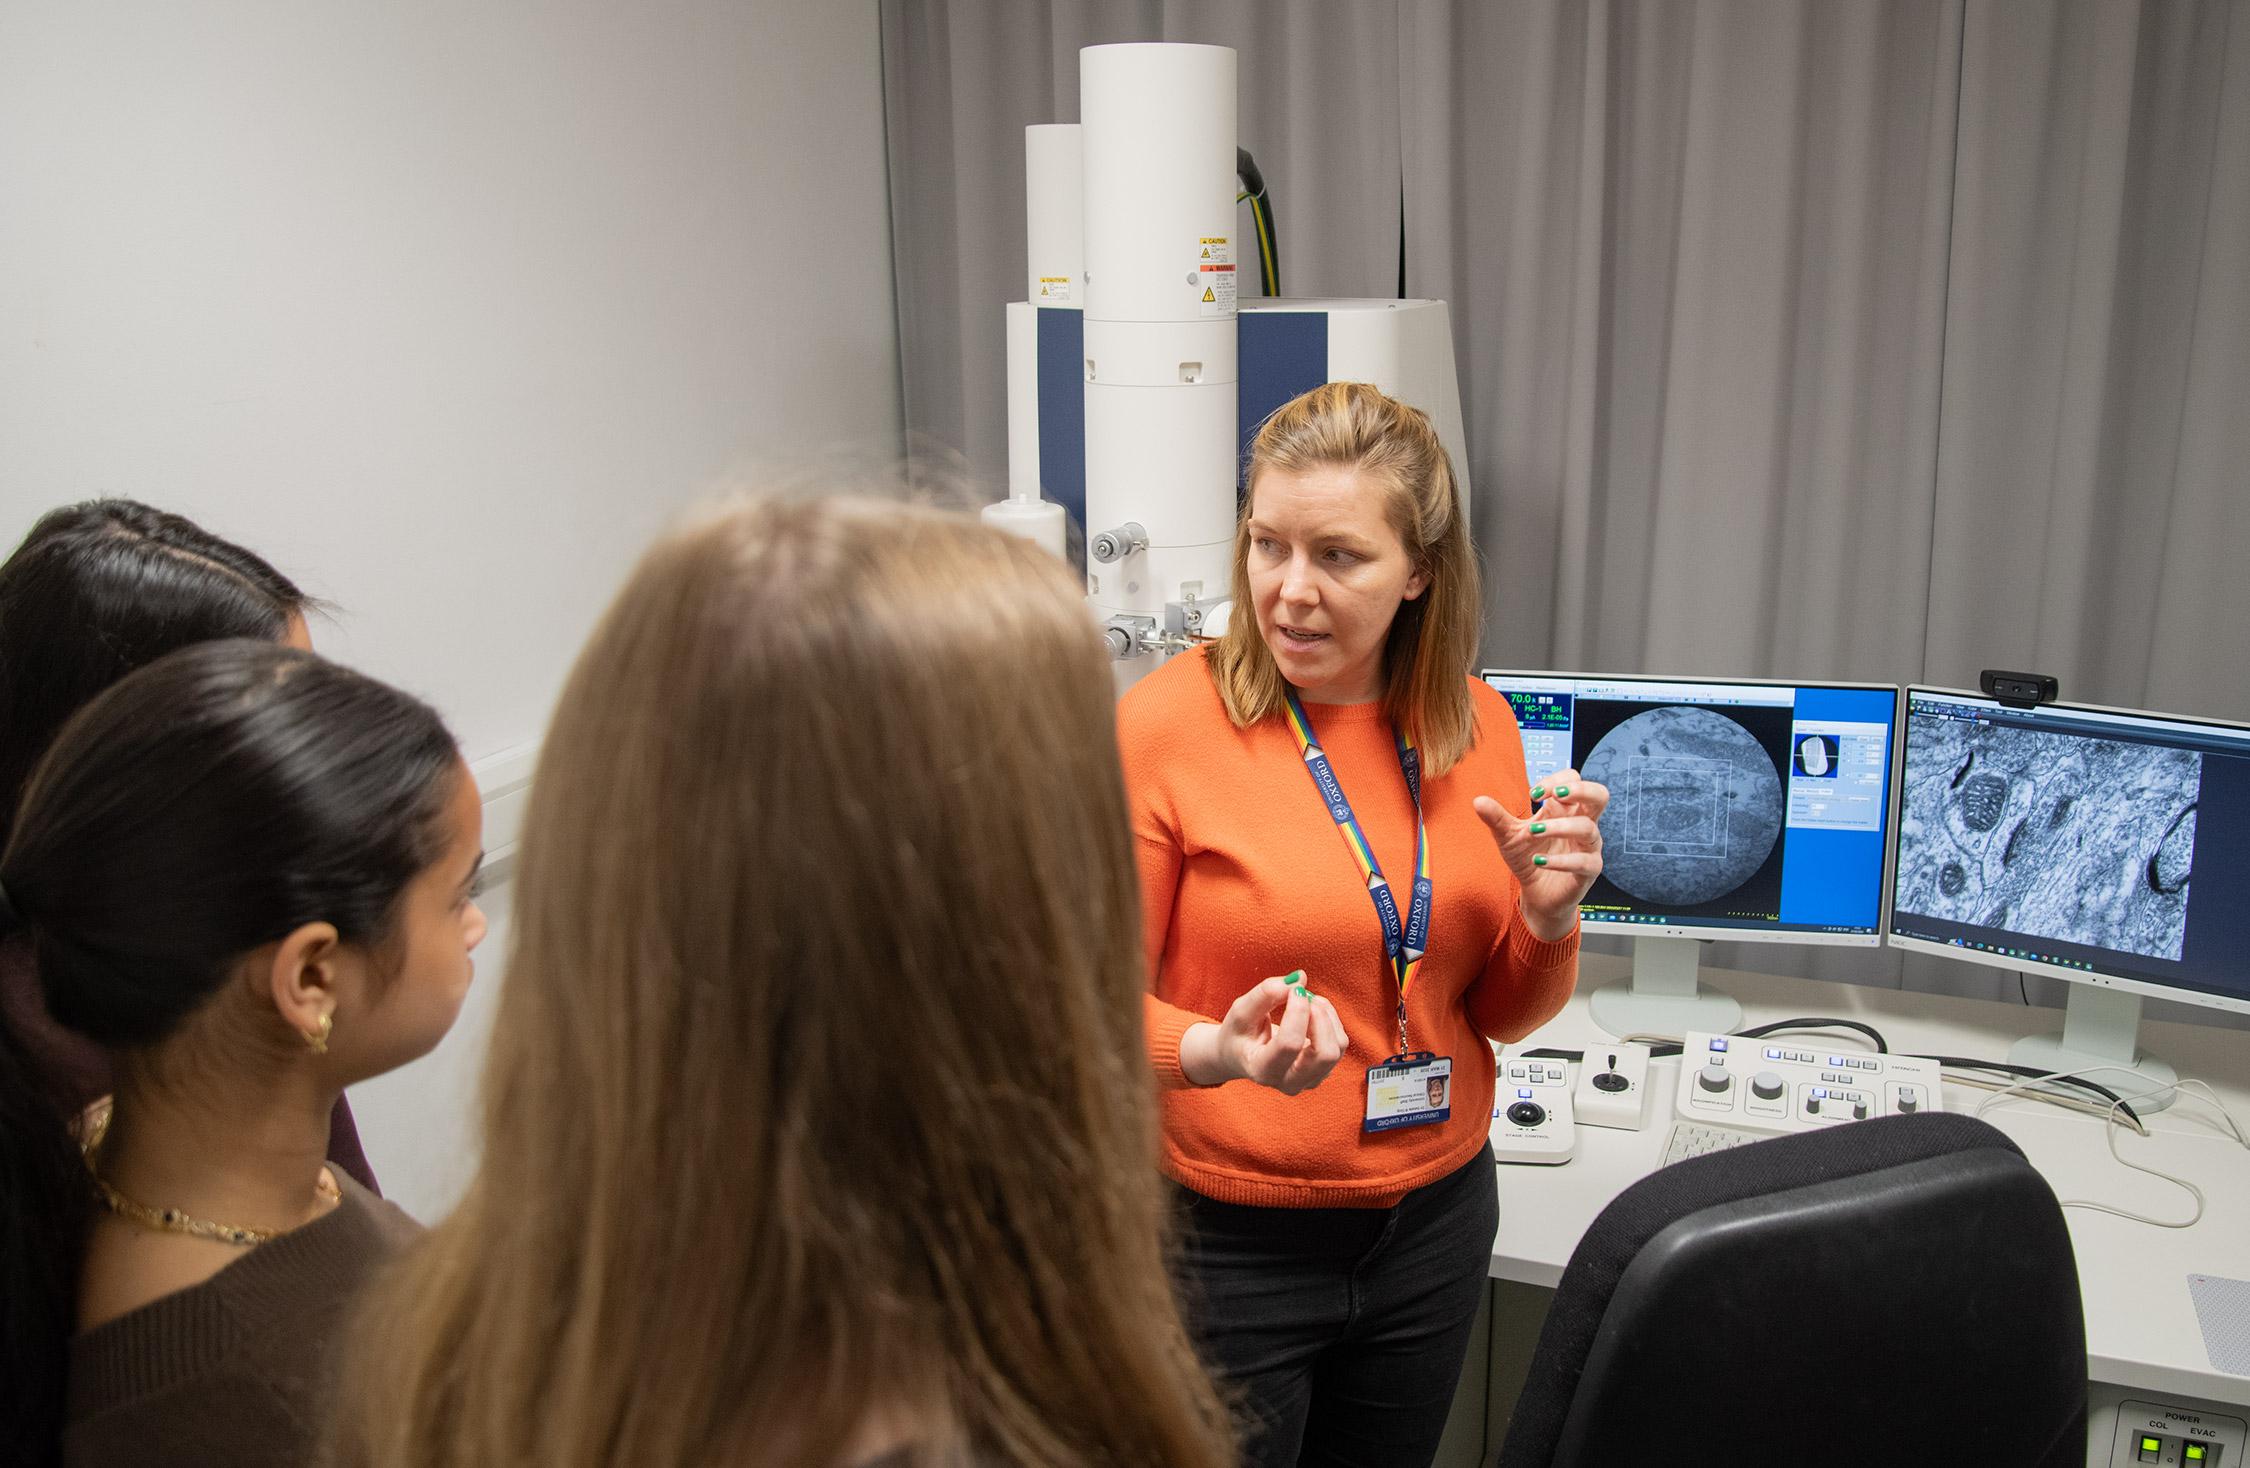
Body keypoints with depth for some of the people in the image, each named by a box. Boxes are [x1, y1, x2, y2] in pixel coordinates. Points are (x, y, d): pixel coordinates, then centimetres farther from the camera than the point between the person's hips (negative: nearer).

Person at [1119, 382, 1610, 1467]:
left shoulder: (1475, 725, -1)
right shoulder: (1164, 724, -16)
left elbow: (1503, 1015, 7)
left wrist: (1548, 914, -12)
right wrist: (1213, 1053, -31)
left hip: (1434, 1221, 5)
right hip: (1227, 1241, -4)